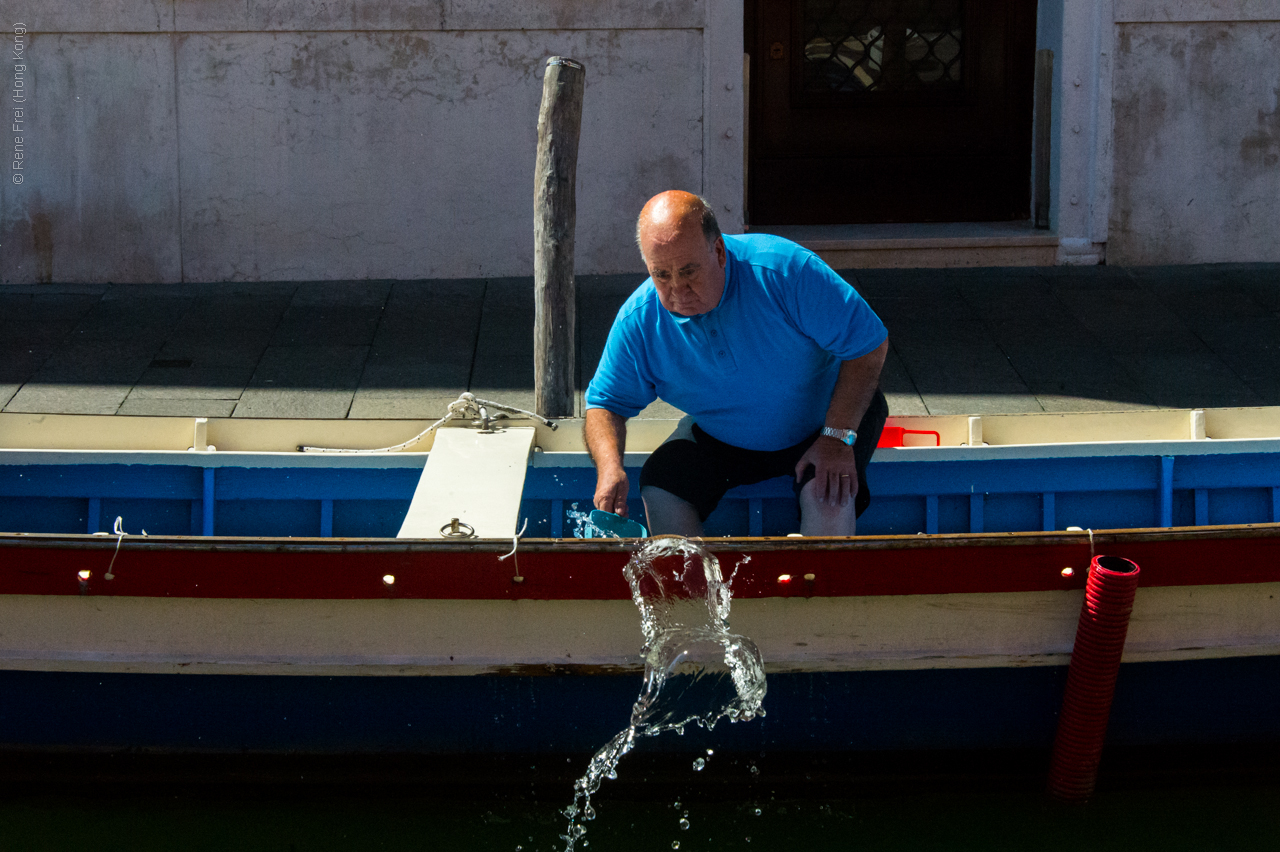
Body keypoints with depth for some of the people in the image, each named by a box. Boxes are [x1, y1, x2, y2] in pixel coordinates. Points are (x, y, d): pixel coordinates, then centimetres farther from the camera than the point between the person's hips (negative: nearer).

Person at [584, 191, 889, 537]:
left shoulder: (782, 269, -29)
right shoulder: (638, 321, -17)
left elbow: (869, 343, -23)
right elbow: (606, 402, -5)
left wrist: (837, 437, -28)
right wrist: (609, 466, -28)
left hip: (819, 421, -3)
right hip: (720, 437, 3)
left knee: (829, 495, -32)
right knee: (659, 490, -21)